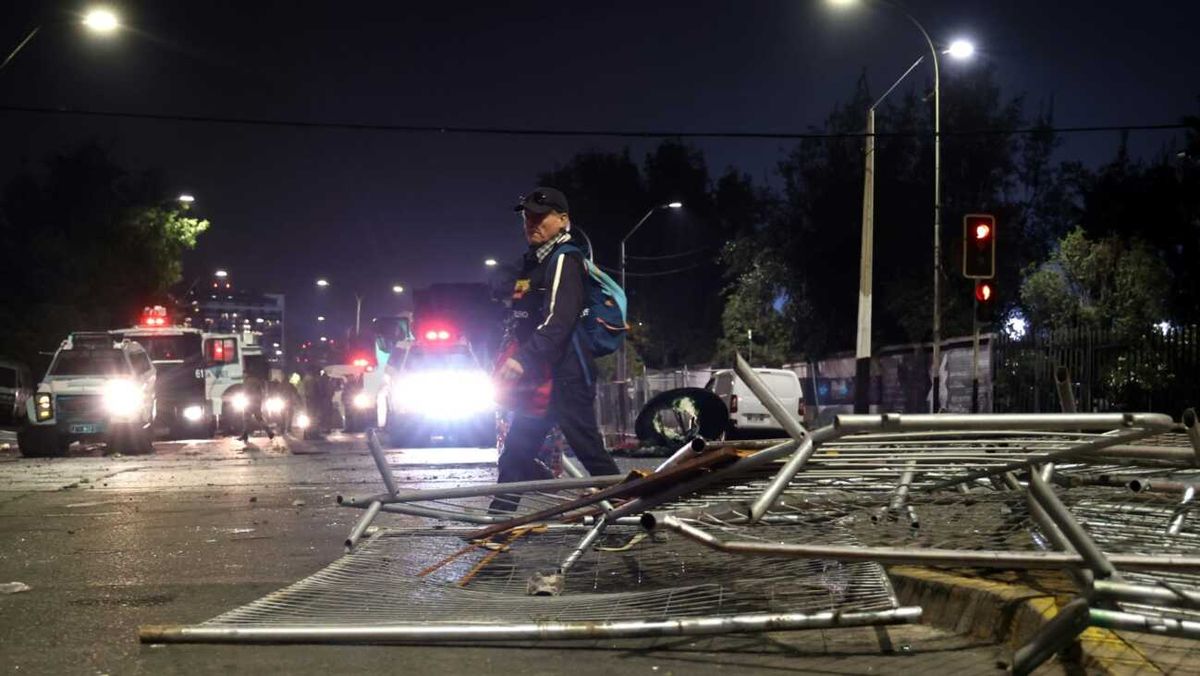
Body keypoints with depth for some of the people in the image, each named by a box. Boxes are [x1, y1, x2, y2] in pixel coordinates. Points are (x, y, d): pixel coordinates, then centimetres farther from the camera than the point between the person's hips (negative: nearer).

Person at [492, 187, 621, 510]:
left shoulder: (564, 260, -10)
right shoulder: (533, 262, 20)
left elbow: (558, 321, -23)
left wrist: (523, 359, -29)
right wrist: (509, 360, 19)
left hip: (565, 374, -9)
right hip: (538, 374, 9)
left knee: (588, 447, -7)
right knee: (516, 450, 9)